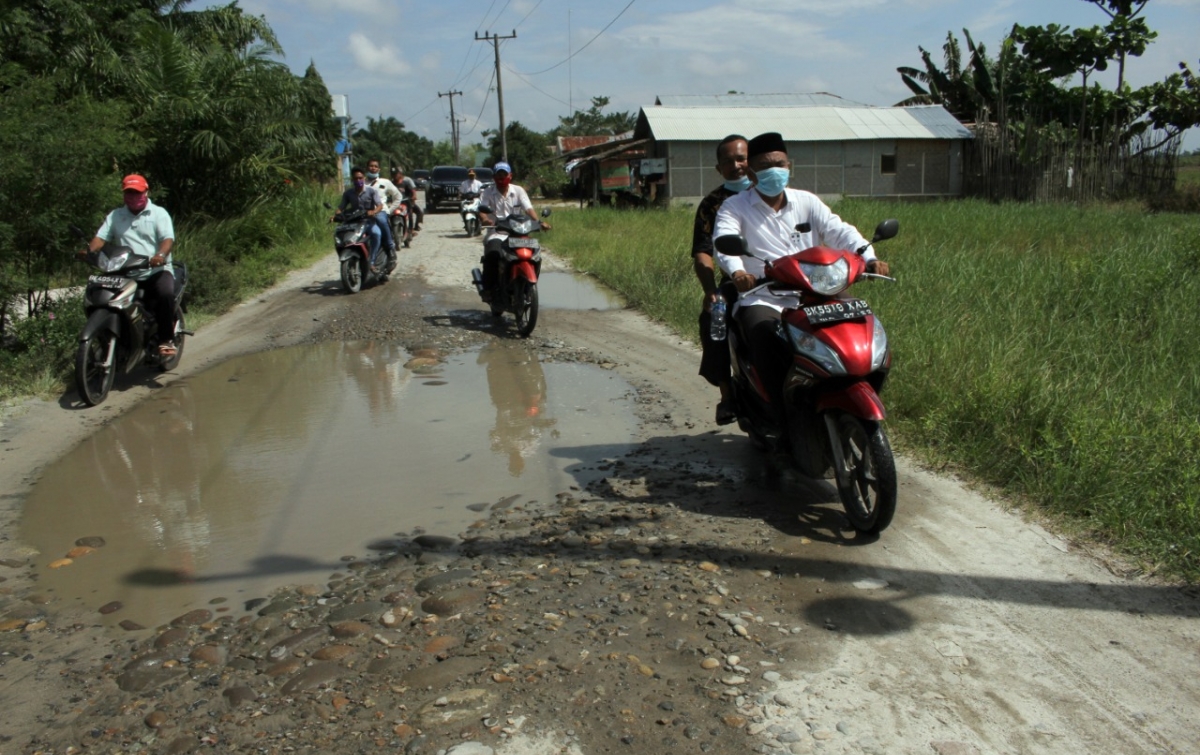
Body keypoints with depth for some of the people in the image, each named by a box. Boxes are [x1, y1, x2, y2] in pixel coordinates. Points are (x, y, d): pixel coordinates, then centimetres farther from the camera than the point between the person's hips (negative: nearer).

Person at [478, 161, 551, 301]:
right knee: (492, 254, -34)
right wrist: (485, 219, -35)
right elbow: (482, 209, -10)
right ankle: (488, 289, -22)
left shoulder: (518, 191, 9)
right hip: (496, 234, -2)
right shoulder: (488, 192, 5)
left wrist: (539, 221, -23)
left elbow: (528, 208, -4)